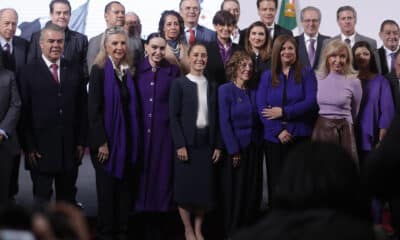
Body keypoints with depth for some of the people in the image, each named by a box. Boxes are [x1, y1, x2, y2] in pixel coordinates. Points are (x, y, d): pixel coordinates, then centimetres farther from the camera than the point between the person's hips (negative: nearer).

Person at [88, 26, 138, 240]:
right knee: (107, 190, 3)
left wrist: (133, 140, 3)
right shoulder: (99, 70, -7)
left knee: (125, 188, 8)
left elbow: (131, 107, 9)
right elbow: (94, 109, -12)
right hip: (106, 139, -5)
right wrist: (101, 142, -17)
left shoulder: (128, 71, 8)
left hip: (127, 139, 5)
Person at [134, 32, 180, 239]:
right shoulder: (137, 70, 4)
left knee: (162, 174, 2)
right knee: (143, 174, 4)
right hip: (141, 130, 1)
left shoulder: (173, 71, 1)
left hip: (164, 131, -1)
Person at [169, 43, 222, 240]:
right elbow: (173, 116, -7)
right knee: (185, 186, 0)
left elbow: (216, 118, 10)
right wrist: (180, 145, -14)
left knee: (205, 186, 4)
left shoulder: (212, 86, 10)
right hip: (187, 142, -3)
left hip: (207, 142, 4)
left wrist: (218, 145, 4)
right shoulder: (179, 84, -2)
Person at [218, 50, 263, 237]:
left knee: (253, 193, 8)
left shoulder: (253, 92, 10)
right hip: (235, 149, -5)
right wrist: (234, 151, -15)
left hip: (254, 148, 5)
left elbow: (257, 121, 11)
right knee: (234, 193, 2)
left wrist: (258, 144, 1)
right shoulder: (225, 90, -6)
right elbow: (224, 122, -11)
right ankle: (233, 231, 13)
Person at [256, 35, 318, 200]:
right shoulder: (267, 76, 11)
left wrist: (284, 112, -13)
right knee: (275, 182, 4)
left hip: (300, 136, -2)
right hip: (274, 137, 2)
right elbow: (261, 107, 0)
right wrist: (278, 131, -12)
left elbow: (311, 101, -6)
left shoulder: (306, 73, 6)